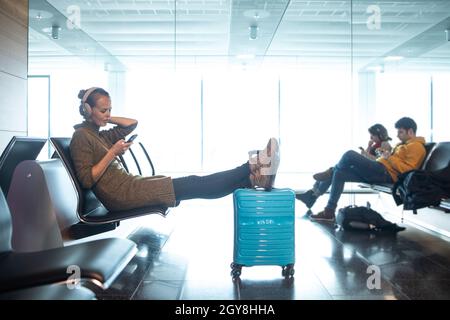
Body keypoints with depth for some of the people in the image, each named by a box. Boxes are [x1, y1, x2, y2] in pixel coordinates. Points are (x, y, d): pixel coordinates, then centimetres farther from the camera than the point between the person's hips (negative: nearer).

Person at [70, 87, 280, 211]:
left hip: (127, 185, 9)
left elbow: (132, 123, 26)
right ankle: (252, 168, -16)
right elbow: (86, 180, -15)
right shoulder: (81, 136, -7)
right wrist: (112, 153, -16)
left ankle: (255, 178, -13)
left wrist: (105, 118, 17)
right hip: (119, 194, -9)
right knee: (192, 186, -15)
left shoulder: (98, 135, 20)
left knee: (193, 183, -6)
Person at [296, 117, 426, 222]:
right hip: (379, 172, 10)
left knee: (350, 155, -21)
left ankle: (329, 173, 6)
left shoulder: (416, 147, 0)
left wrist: (390, 158, -14)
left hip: (385, 173, -10)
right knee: (339, 173, 2)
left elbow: (407, 169, -13)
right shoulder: (403, 144, 31)